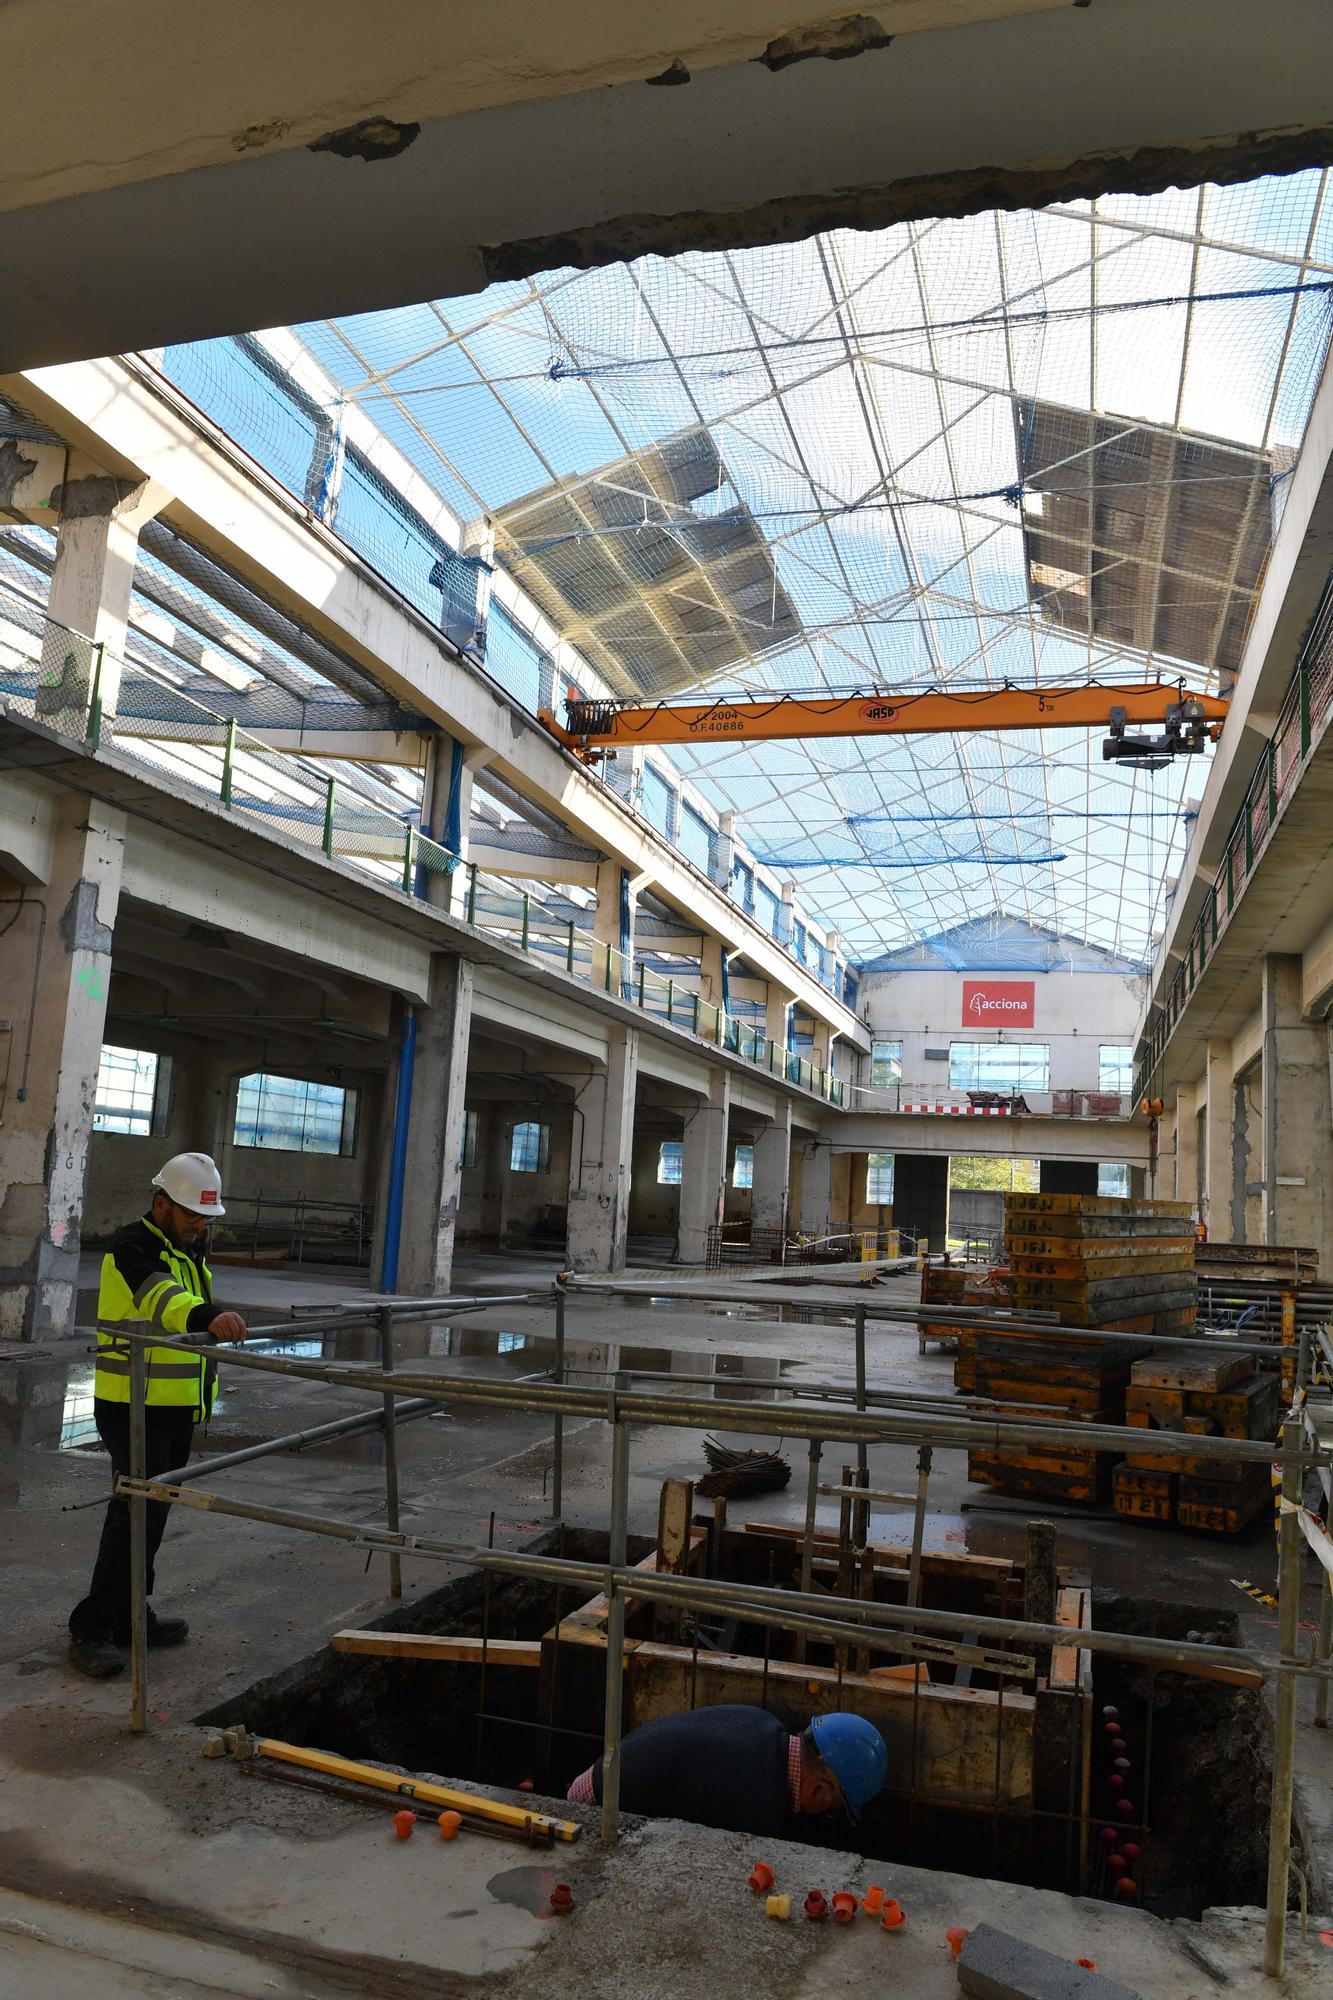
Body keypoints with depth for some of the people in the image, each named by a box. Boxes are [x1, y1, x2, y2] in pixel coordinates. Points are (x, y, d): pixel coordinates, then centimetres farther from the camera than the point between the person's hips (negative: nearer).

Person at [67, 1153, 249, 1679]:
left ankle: (129, 1617, 25)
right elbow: (162, 1297, -37)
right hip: (135, 1409, -9)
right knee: (134, 1515, -9)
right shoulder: (133, 1248, -16)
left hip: (176, 1409, 9)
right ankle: (91, 1630, 1)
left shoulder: (188, 1250, 14)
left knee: (152, 1516, 14)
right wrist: (208, 1316, -57)